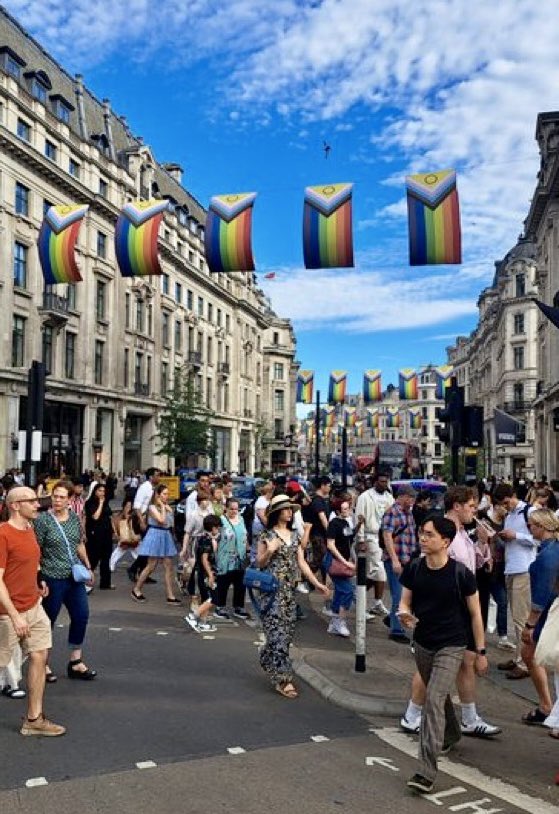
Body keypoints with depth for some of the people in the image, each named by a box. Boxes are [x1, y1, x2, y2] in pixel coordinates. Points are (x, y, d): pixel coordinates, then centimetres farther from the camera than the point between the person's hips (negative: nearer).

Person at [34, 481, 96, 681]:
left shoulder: (74, 518, 5)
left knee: (81, 616, 8)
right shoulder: (43, 520, -11)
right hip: (52, 578, -6)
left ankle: (75, 662, 23)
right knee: (48, 620, 5)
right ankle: (42, 664, 22)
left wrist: (87, 566, 14)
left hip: (75, 577, 6)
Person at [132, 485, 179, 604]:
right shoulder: (152, 507, -11)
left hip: (166, 536, 7)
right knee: (151, 566, -1)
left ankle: (170, 596, 4)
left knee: (169, 567, 2)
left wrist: (167, 507, 2)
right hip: (155, 535, -7)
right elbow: (161, 520, -24)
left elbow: (170, 523, 4)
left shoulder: (168, 507, 11)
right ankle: (136, 590, 15)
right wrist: (162, 506, -14)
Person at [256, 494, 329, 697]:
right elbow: (259, 564, -4)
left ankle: (268, 660, 33)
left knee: (287, 631, 10)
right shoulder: (267, 535, -6)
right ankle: (282, 679, -5)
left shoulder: (294, 535, 11)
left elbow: (301, 562, 10)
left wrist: (316, 583, 4)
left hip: (290, 590, 6)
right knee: (278, 632, -8)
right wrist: (269, 551, -22)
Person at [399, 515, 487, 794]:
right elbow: (405, 602, 3)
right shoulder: (414, 569, -7)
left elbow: (475, 614, -7)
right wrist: (404, 614, -21)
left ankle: (426, 772, -11)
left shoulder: (461, 574, -17)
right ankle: (451, 735, 53)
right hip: (422, 644, 5)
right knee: (438, 696, 24)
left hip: (451, 647, -5)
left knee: (434, 700, -16)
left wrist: (481, 652, -3)